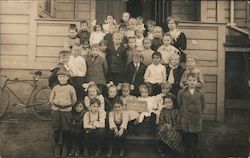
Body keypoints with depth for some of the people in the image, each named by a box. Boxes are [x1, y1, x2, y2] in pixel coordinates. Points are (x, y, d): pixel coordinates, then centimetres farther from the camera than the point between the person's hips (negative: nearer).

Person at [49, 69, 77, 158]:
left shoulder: (71, 88, -1)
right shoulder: (55, 88, 5)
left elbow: (74, 100, 4)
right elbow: (51, 99, 11)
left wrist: (67, 105, -1)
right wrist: (55, 103, 0)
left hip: (66, 111, -2)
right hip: (56, 111, 2)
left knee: (66, 130, 5)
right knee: (56, 130, 7)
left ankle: (65, 147, 21)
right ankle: (57, 147, 23)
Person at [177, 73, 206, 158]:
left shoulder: (200, 93, -2)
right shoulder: (181, 92, -4)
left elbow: (203, 105, 9)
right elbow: (179, 105, 5)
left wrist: (198, 113, 8)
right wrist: (183, 113, 7)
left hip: (196, 119, 1)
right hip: (185, 120, -1)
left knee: (195, 137, 11)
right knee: (186, 138, 5)